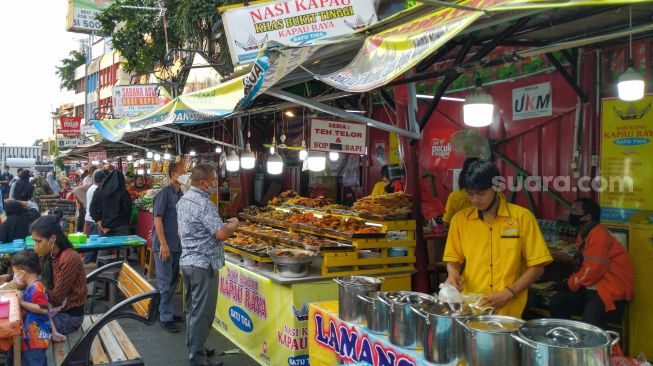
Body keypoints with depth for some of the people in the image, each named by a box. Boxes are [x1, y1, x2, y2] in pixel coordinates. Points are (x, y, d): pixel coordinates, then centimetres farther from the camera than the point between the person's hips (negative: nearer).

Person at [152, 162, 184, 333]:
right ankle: (166, 319, 9)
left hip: (177, 245, 8)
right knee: (165, 283, 0)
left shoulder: (181, 194, 8)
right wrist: (163, 244, -18)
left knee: (173, 281, 16)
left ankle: (166, 312, 30)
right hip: (164, 245, -8)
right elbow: (158, 219, -16)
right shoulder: (164, 193, -14)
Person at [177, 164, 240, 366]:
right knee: (202, 312, -2)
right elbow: (221, 234, -25)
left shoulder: (183, 200, 11)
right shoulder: (204, 204, -20)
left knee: (192, 308, 18)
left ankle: (192, 348, 30)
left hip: (186, 260, 10)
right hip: (203, 264, -10)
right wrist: (233, 225, -5)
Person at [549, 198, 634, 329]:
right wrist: (570, 282, 2)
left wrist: (571, 284, -9)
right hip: (591, 287, 10)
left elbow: (593, 269, -21)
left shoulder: (599, 234, -18)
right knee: (557, 303, -1)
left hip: (611, 289, -10)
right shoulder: (584, 233, 13)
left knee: (590, 319, -33)